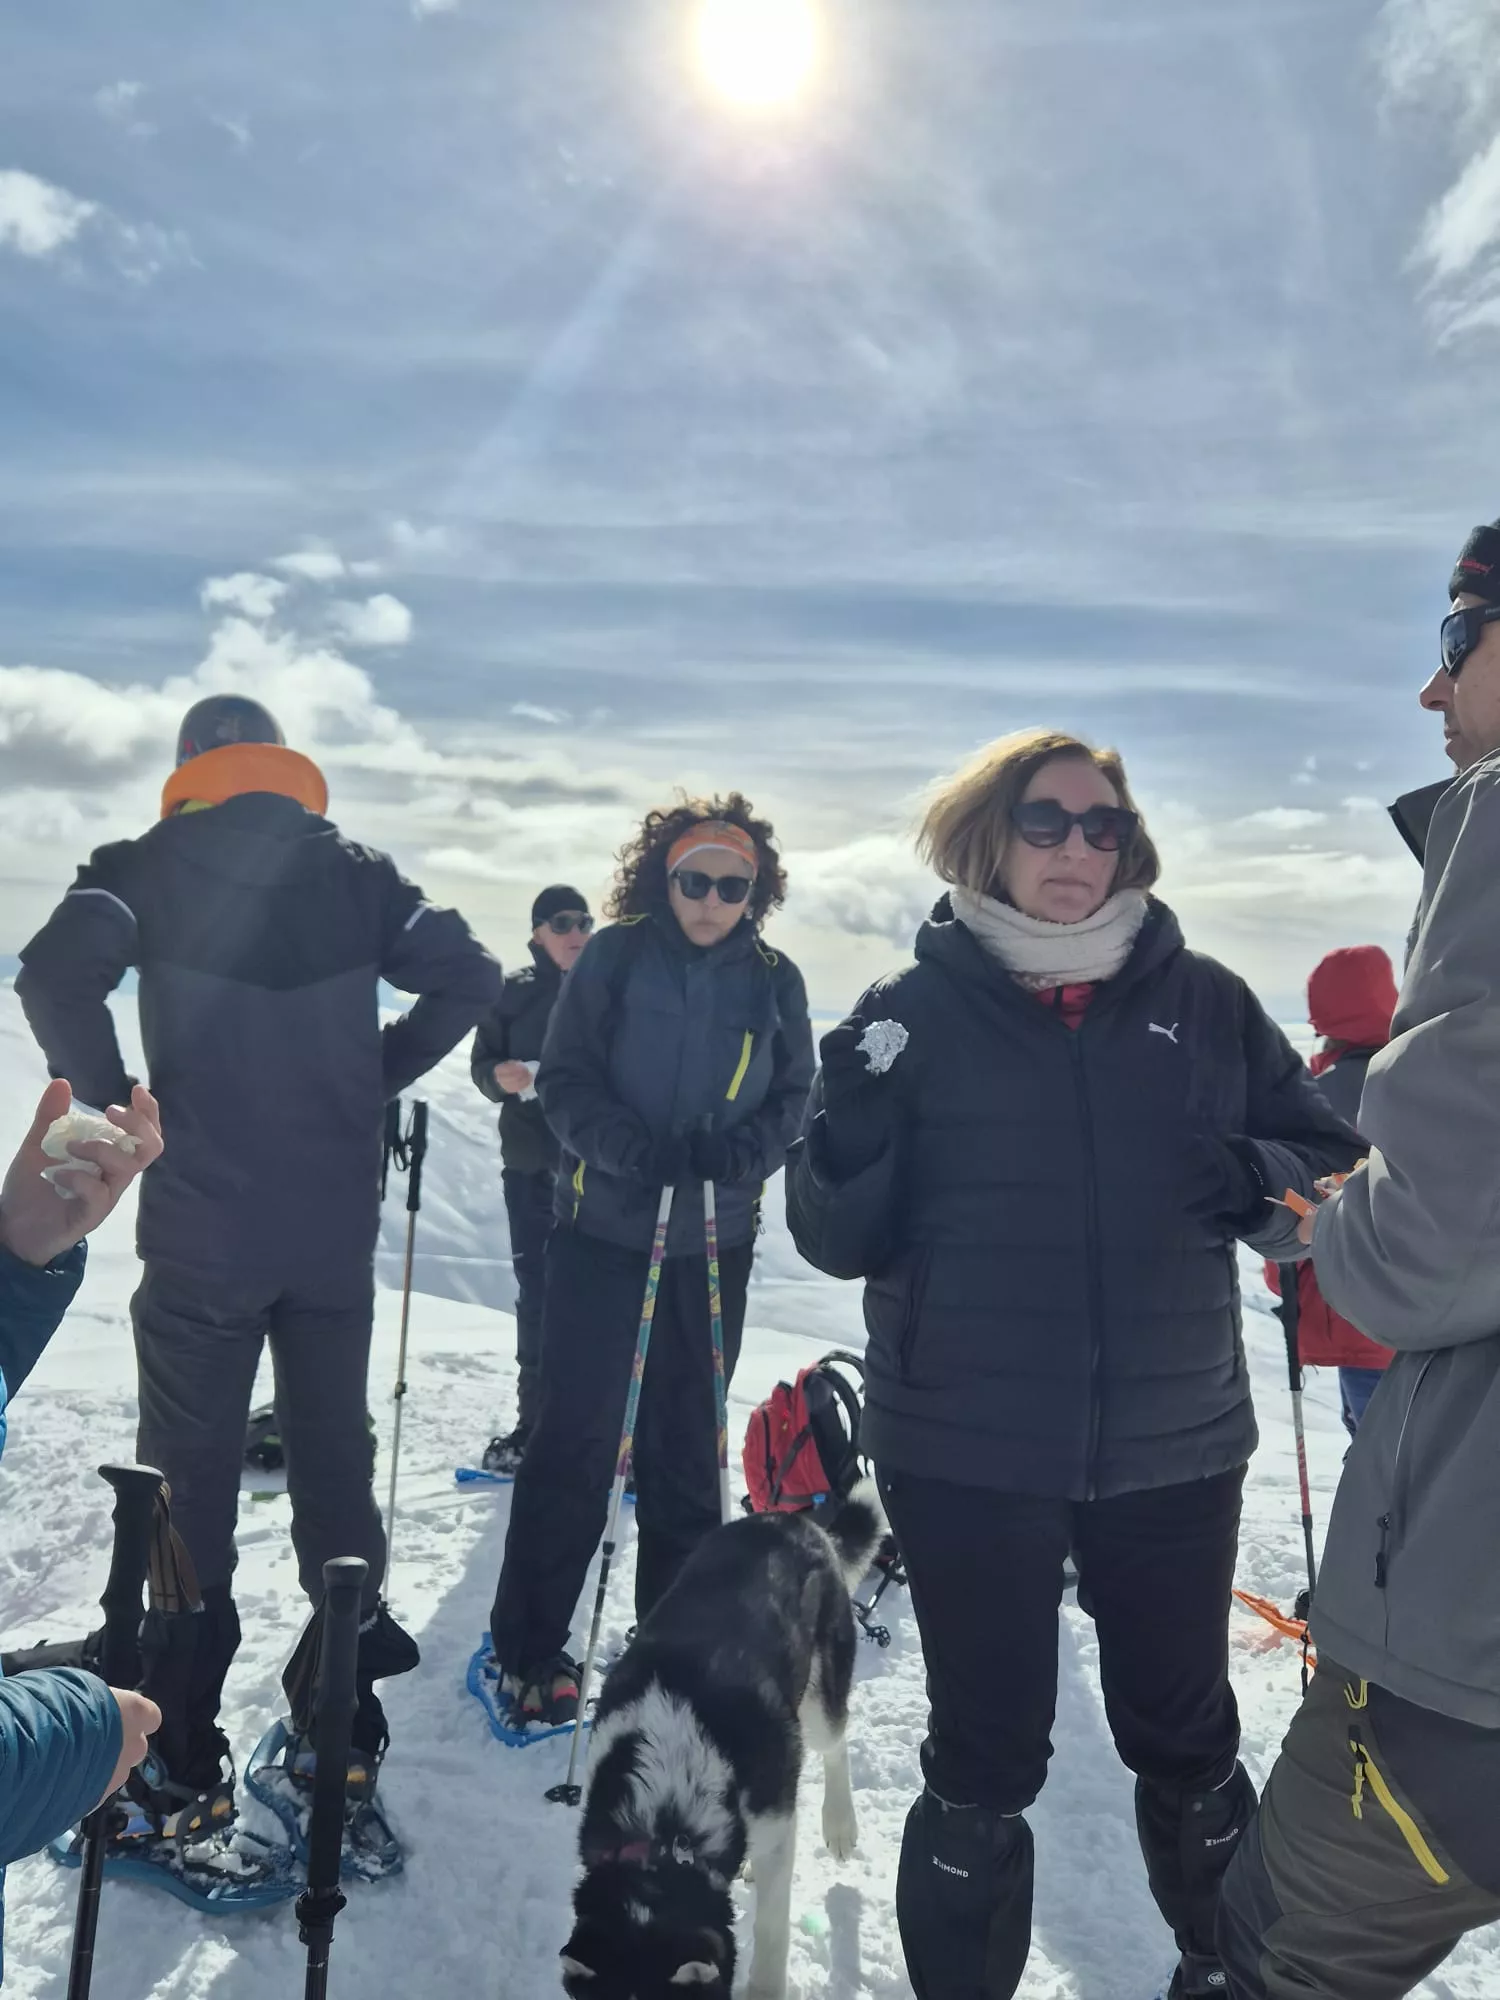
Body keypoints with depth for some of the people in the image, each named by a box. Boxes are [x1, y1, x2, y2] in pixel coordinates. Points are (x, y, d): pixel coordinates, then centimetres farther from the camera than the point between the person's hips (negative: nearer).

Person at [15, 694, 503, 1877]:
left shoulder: (151, 867, -3)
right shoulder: (355, 873, 6)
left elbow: (56, 978, -18)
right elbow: (471, 977, 2)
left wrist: (114, 1107, -6)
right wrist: (376, 1074, 7)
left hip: (201, 1228, -3)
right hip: (337, 1233, 3)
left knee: (189, 1480, 8)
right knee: (335, 1458, 15)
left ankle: (183, 1764, 15)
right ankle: (350, 1712, 27)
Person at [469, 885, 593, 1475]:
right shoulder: (513, 993, 6)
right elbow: (482, 1062, 9)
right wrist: (499, 1077, -13)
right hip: (531, 1164, 2)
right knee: (535, 1294, 7)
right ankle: (535, 1420, 19)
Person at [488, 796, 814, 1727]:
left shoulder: (774, 979, 1)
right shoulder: (614, 958, -5)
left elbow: (793, 1097, 5)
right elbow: (565, 1081, -6)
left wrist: (738, 1151, -15)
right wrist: (632, 1148, -23)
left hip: (716, 1243, 3)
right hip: (603, 1230, -2)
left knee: (687, 1443, 14)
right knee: (575, 1438, 1)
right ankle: (530, 1646, 16)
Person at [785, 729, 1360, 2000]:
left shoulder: (1203, 1002, 0)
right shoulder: (917, 1011, -5)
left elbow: (1332, 1171, 8)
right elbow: (839, 1238, -5)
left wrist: (1262, 1183, -15)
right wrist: (852, 1125, -25)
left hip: (1170, 1439, 3)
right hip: (968, 1449, -2)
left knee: (1185, 1732, 22)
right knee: (985, 1754, 12)